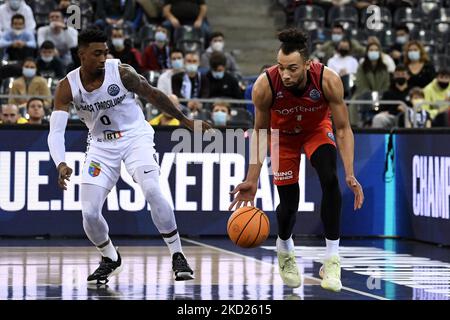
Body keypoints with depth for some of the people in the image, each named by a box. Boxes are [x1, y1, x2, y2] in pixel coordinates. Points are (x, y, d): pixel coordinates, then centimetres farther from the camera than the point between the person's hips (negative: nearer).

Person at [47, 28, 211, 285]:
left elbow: (153, 95, -1)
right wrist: (61, 164, -35)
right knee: (89, 213, -8)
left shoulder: (121, 73, -17)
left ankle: (178, 256, -14)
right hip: (102, 145, 2)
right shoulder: (68, 87, -13)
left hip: (135, 136, -2)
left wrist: (185, 120, 7)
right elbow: (56, 131, -17)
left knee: (152, 190, -27)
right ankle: (110, 259, 21)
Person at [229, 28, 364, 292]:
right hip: (283, 134, 0)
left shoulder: (328, 80, -35)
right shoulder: (265, 85, -34)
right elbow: (260, 132, -17)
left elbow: (343, 129, -23)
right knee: (289, 202, -2)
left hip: (317, 129, 0)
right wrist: (252, 180, -19)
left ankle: (332, 259, -17)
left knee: (330, 181, -26)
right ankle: (285, 250, 34)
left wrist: (350, 175, -31)